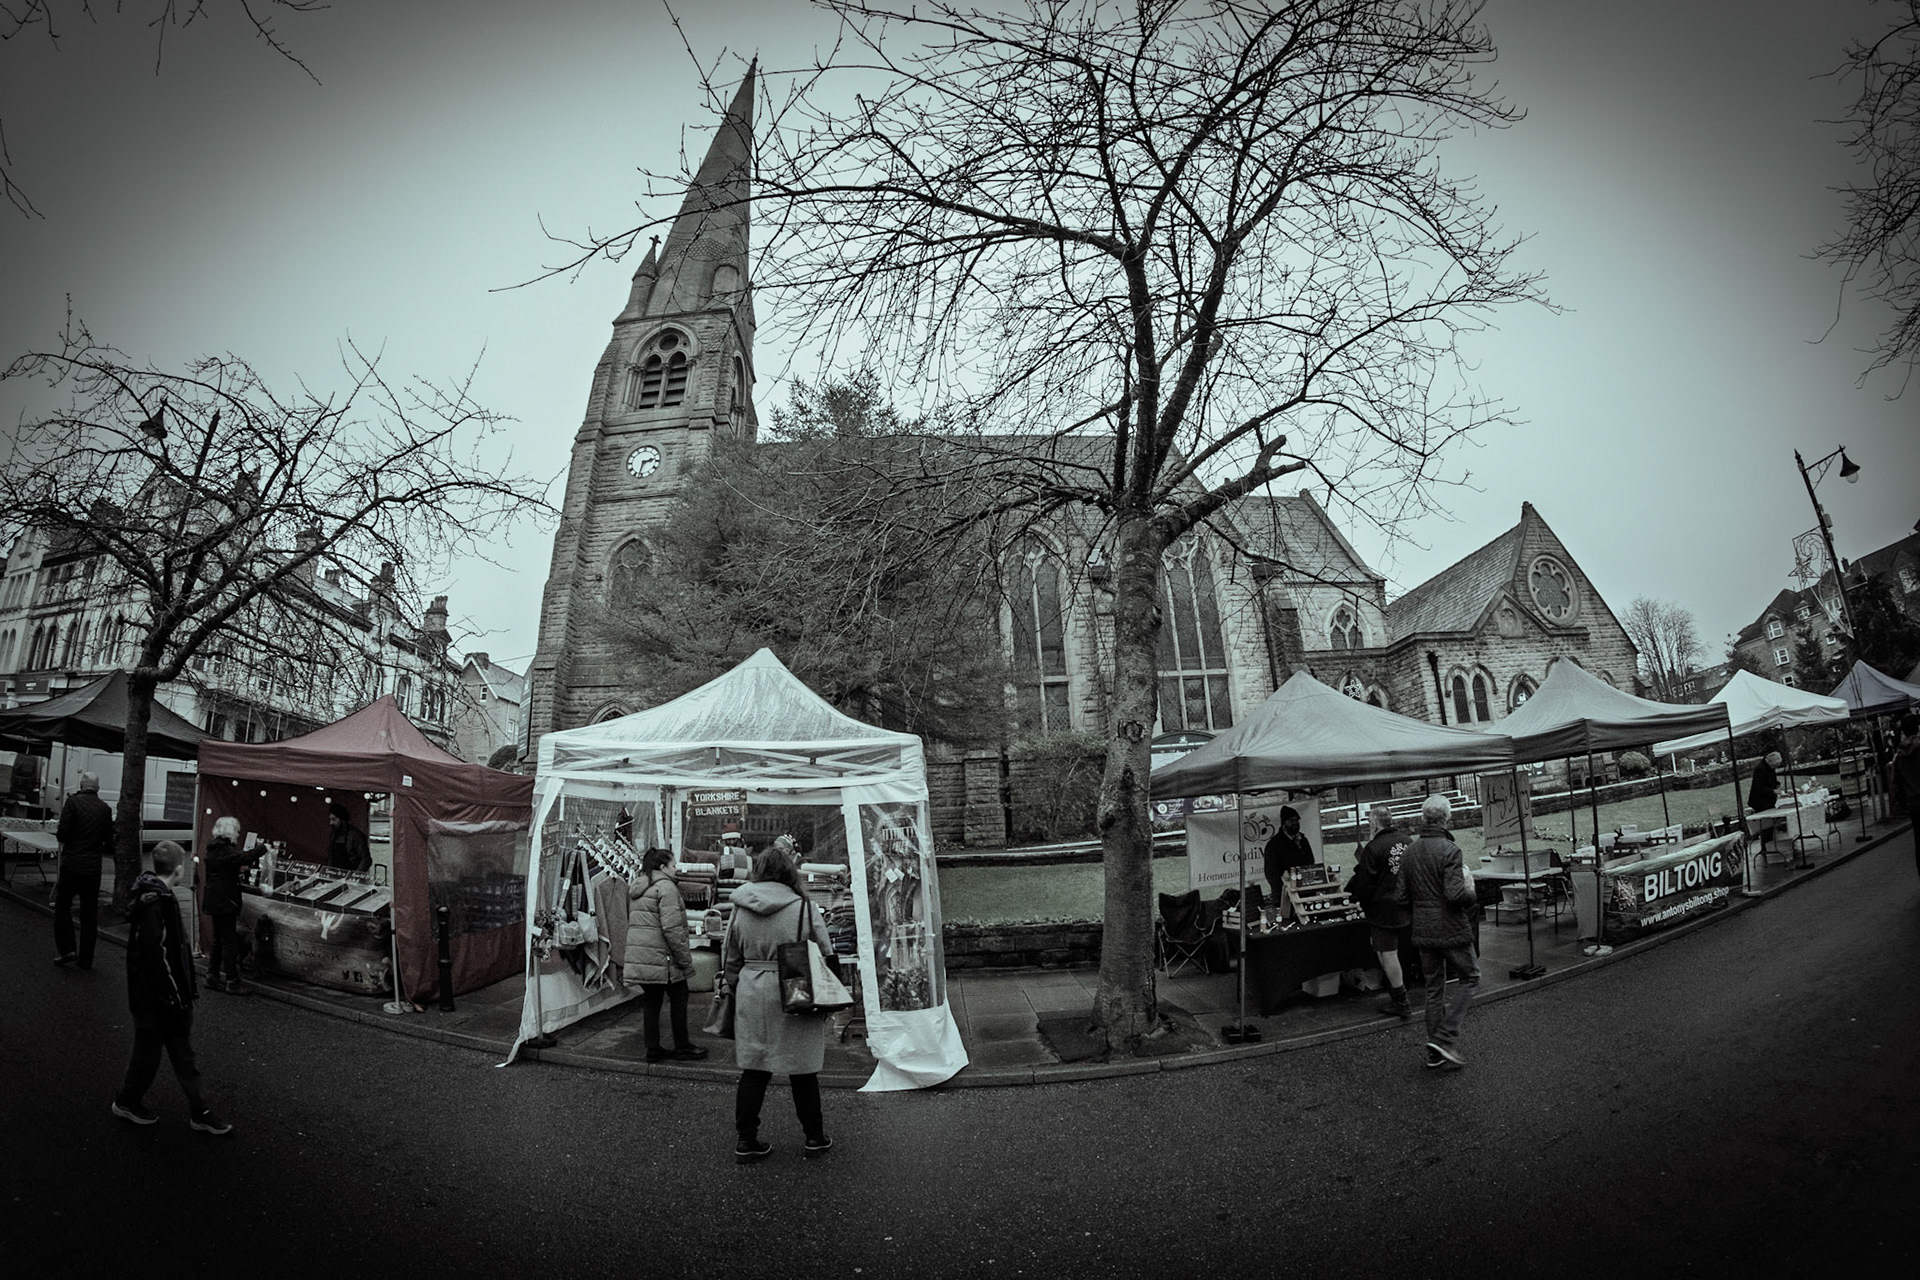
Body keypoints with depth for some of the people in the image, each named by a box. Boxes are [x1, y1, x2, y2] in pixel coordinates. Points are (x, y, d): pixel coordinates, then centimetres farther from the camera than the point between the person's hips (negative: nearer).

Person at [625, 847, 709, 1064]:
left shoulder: (635, 888, 15)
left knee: (650, 1001, 13)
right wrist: (684, 958, -14)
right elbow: (672, 927, -20)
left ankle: (653, 1049, 18)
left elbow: (630, 923, 20)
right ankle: (682, 1047, 14)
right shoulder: (666, 887, -14)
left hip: (637, 955, 8)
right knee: (678, 999, 6)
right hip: (662, 956, -8)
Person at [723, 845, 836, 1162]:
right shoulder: (803, 909, -10)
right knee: (802, 1069, 9)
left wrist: (736, 993, 22)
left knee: (753, 1069, 13)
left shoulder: (740, 910, 1)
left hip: (751, 995, 3)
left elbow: (732, 961, 10)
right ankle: (815, 1137, 22)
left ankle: (746, 1140, 18)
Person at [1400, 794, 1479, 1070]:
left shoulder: (1408, 853, 5)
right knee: (1469, 978, 12)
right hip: (1452, 930, -6)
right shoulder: (1449, 850, -16)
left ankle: (1435, 1053, 18)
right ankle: (1445, 1038, 1)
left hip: (1423, 933, 6)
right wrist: (1471, 889, -3)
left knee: (1434, 989, 14)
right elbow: (1456, 894, -23)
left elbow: (1404, 897, 7)